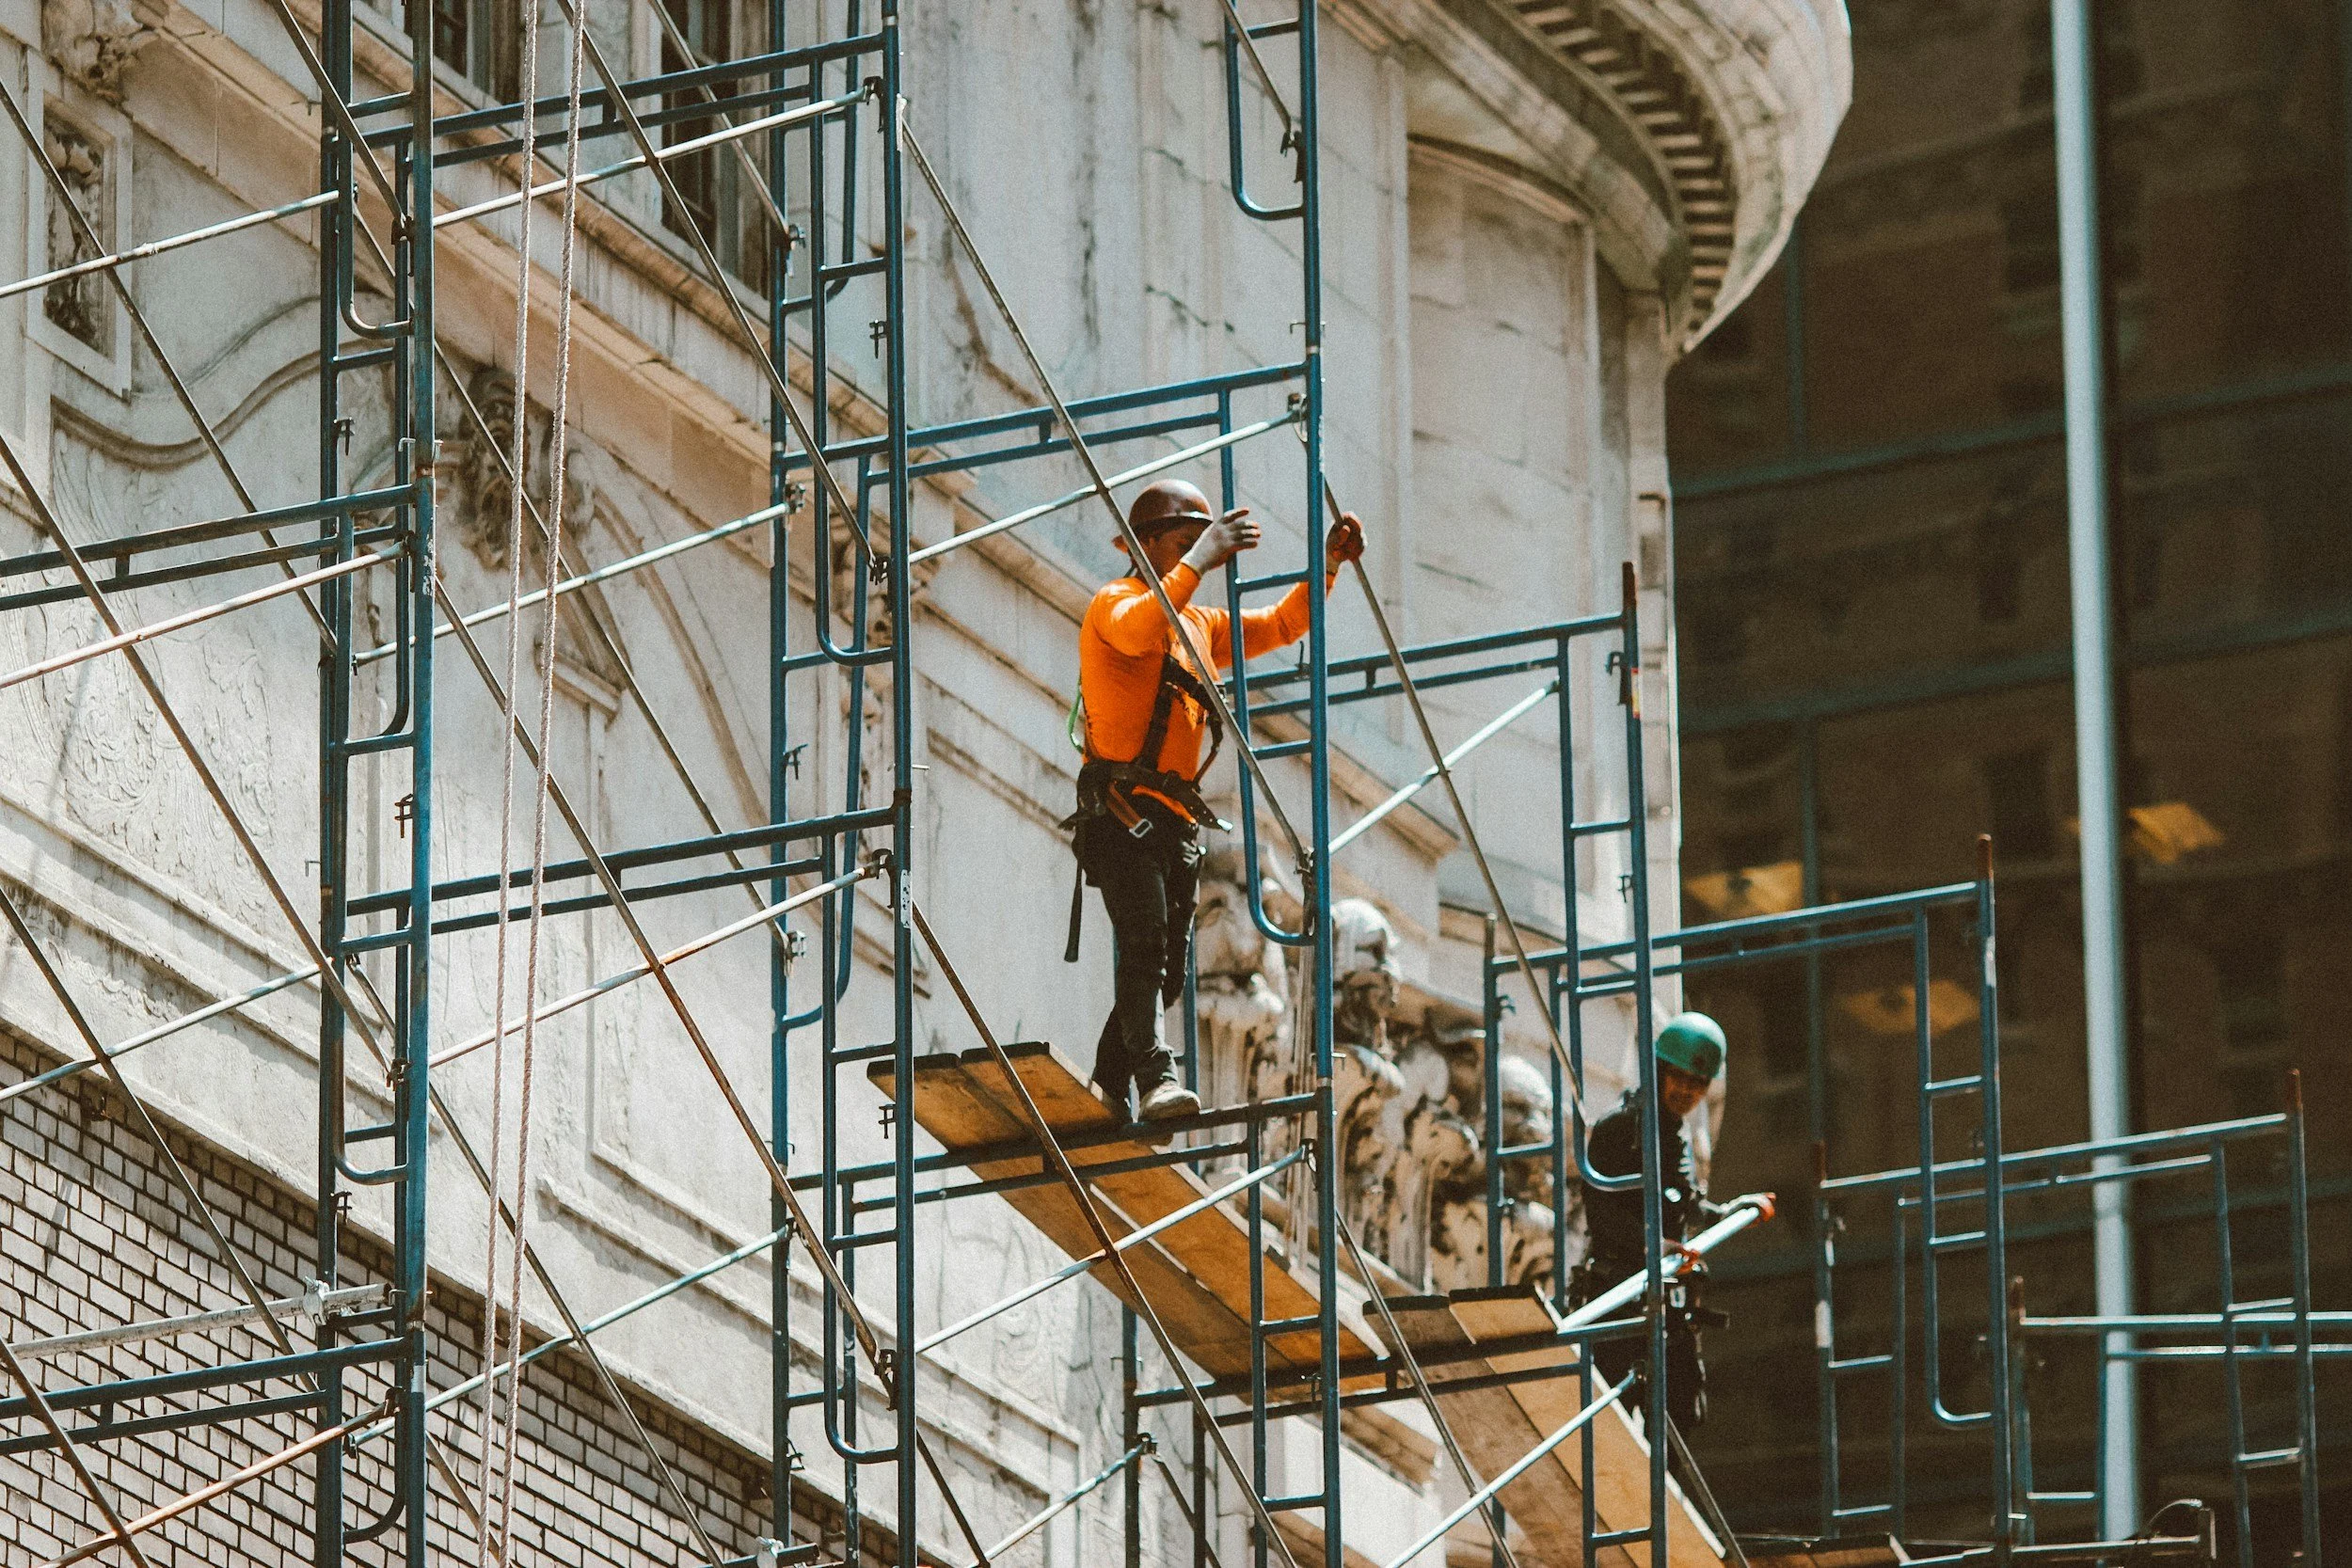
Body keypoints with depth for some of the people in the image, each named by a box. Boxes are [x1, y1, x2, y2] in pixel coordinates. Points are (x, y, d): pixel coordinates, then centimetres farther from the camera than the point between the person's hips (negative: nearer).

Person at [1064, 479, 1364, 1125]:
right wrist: (1198, 564, -33)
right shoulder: (1115, 604, -1)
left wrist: (1326, 566, 11)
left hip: (1175, 819, 8)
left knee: (1166, 967, 9)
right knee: (1144, 936, -24)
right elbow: (1137, 630, -25)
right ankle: (1156, 1075, -36)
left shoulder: (1200, 625, 23)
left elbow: (1279, 626, 26)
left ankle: (1108, 1086, 20)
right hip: (1121, 810, -8)